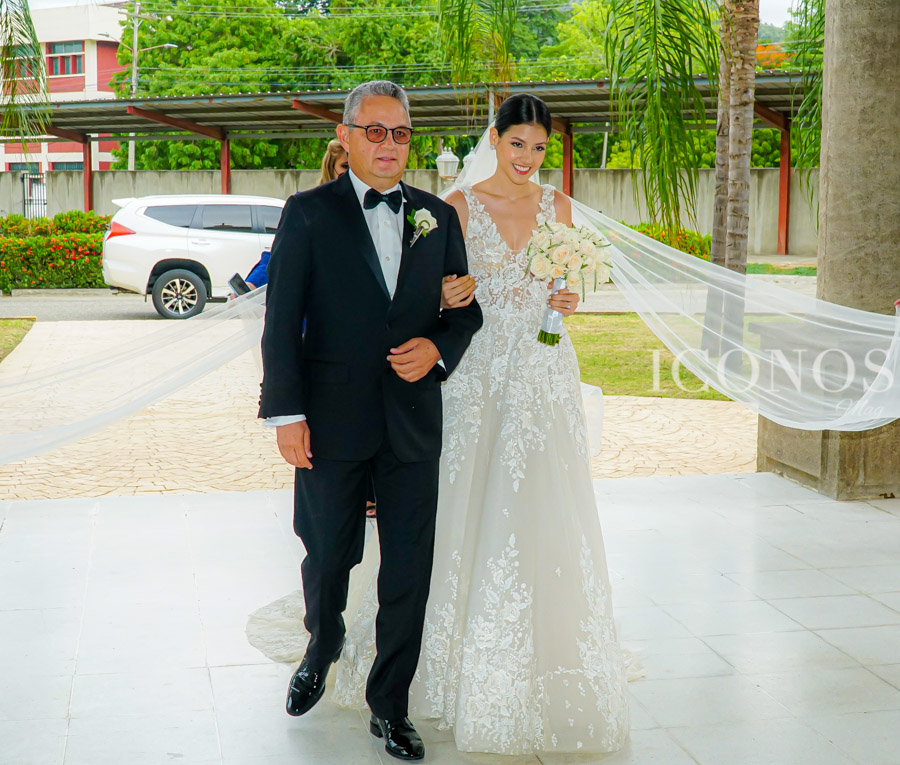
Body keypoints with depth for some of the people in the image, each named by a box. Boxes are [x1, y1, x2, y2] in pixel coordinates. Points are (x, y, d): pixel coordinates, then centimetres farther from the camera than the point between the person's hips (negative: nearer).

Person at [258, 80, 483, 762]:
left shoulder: (438, 216, 9)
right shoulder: (309, 213, -1)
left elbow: (466, 309, 13)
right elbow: (281, 322, -4)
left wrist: (437, 348, -9)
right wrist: (286, 413, -10)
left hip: (414, 421, 2)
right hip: (333, 421, -2)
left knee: (409, 572, 5)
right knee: (329, 555, 14)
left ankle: (390, 706, 22)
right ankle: (322, 649, 45)